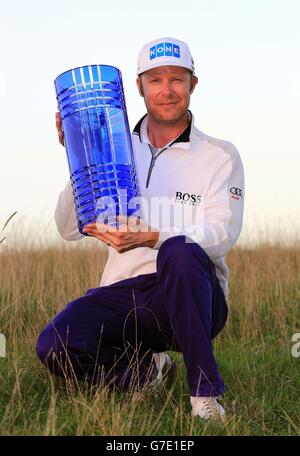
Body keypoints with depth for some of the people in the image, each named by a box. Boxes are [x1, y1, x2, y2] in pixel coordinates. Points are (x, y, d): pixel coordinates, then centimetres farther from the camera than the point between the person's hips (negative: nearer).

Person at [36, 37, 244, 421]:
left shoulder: (220, 155, 6)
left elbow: (222, 233, -10)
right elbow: (69, 230, 7)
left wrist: (152, 237, -27)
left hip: (191, 299, -3)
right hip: (125, 293, 3)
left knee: (179, 251, -37)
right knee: (53, 346, -24)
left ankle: (205, 394, -25)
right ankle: (148, 368, 6)